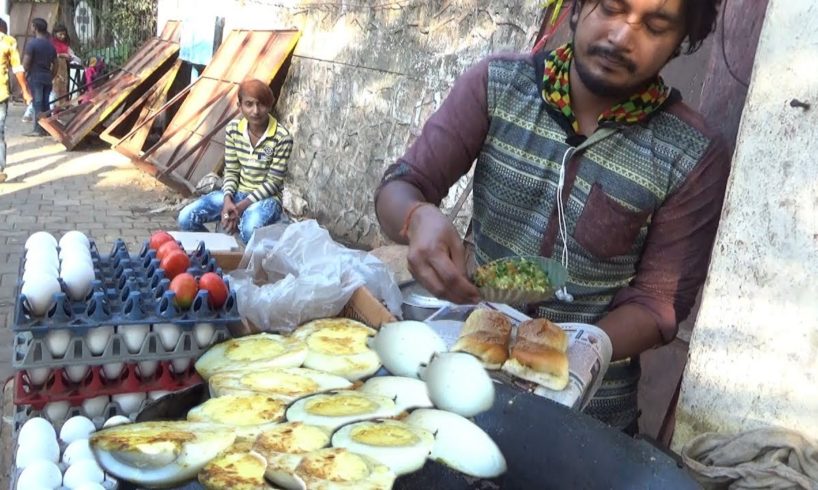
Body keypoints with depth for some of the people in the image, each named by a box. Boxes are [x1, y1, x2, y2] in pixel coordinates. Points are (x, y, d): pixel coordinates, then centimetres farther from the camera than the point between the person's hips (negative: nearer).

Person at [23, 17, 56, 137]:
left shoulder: (32, 43, -11)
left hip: (35, 77, -6)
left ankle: (39, 129, -5)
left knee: (38, 104, -5)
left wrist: (26, 72, 3)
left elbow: (25, 62, -13)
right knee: (45, 104, 9)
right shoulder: (50, 45, 9)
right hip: (47, 78, 6)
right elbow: (54, 64, 14)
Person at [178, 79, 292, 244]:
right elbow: (231, 171, 2)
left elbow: (273, 182, -15)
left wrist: (241, 206, -22)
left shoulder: (282, 137, -17)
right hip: (237, 192, 5)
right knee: (186, 218, -15)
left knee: (250, 229, -39)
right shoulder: (233, 129, -3)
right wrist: (227, 200, -18)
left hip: (266, 197, -5)